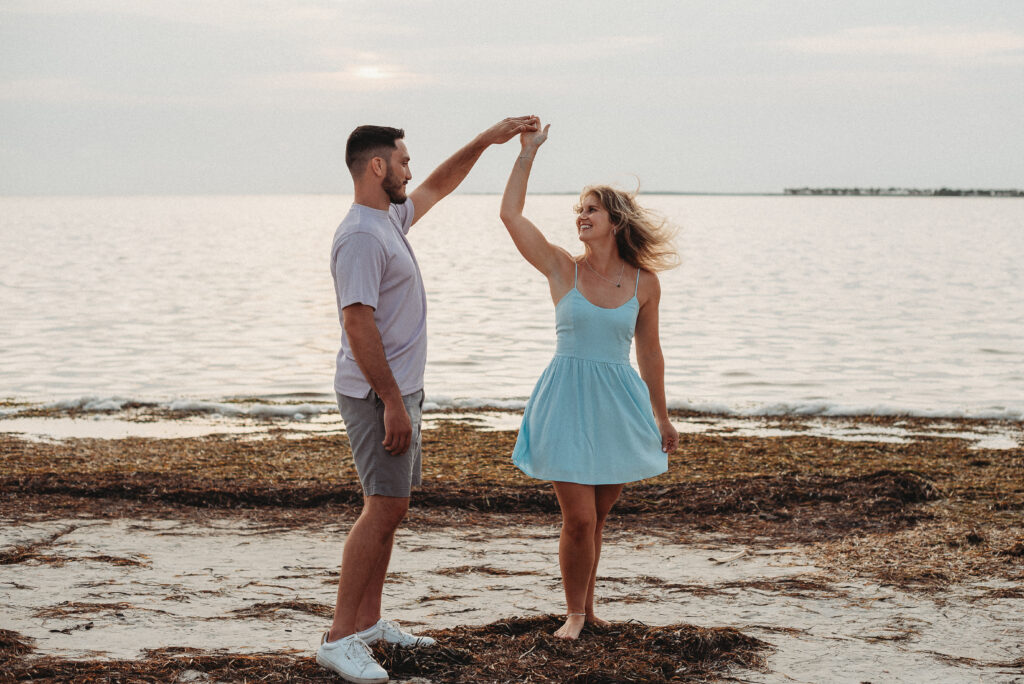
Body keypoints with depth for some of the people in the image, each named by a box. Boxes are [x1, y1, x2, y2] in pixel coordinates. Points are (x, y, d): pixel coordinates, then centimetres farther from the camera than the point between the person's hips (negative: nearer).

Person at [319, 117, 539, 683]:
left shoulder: (390, 218, 13)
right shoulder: (361, 236, -18)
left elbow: (437, 187, 32)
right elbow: (358, 324, -24)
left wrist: (485, 141, 27)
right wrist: (392, 402, -24)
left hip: (399, 391, 10)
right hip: (379, 394, -10)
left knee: (389, 507, 13)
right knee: (384, 507, -13)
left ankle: (369, 621, 21)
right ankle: (339, 639, -11)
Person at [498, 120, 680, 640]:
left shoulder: (644, 283, 0)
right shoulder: (562, 269, -3)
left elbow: (649, 353, 10)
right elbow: (510, 215, -12)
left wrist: (661, 417, 15)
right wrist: (528, 152, -11)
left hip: (619, 403, 2)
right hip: (569, 401, -2)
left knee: (596, 518, 11)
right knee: (578, 519, -5)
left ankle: (588, 605, 30)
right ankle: (575, 613, 15)